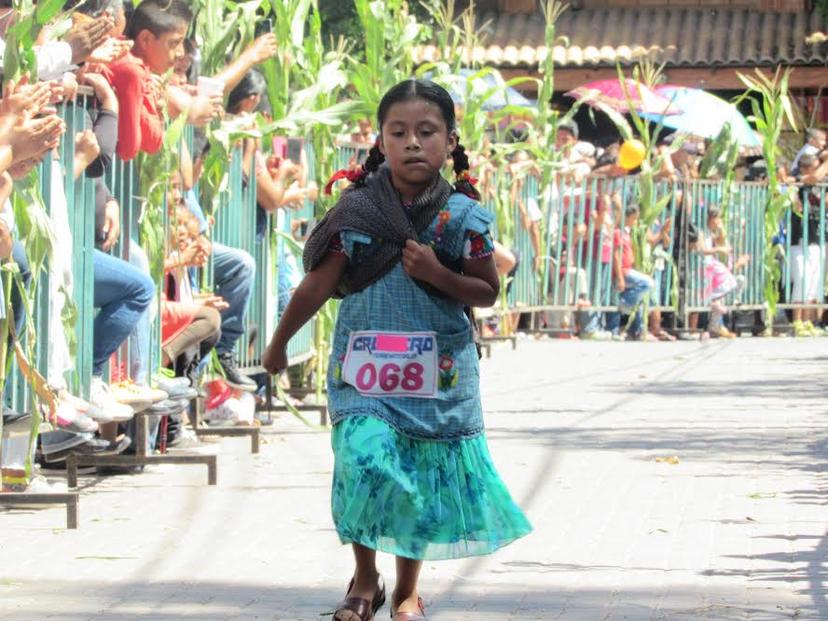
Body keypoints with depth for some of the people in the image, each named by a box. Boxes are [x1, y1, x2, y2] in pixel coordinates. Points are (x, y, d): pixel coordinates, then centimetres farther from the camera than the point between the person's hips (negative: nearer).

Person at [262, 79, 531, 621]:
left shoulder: (462, 216, -4)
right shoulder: (359, 210, -5)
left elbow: (488, 292, 2)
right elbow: (319, 285, 2)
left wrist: (437, 275, -15)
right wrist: (279, 344, 8)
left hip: (438, 373, 1)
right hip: (364, 370, -1)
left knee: (424, 478, 8)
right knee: (364, 460, -17)